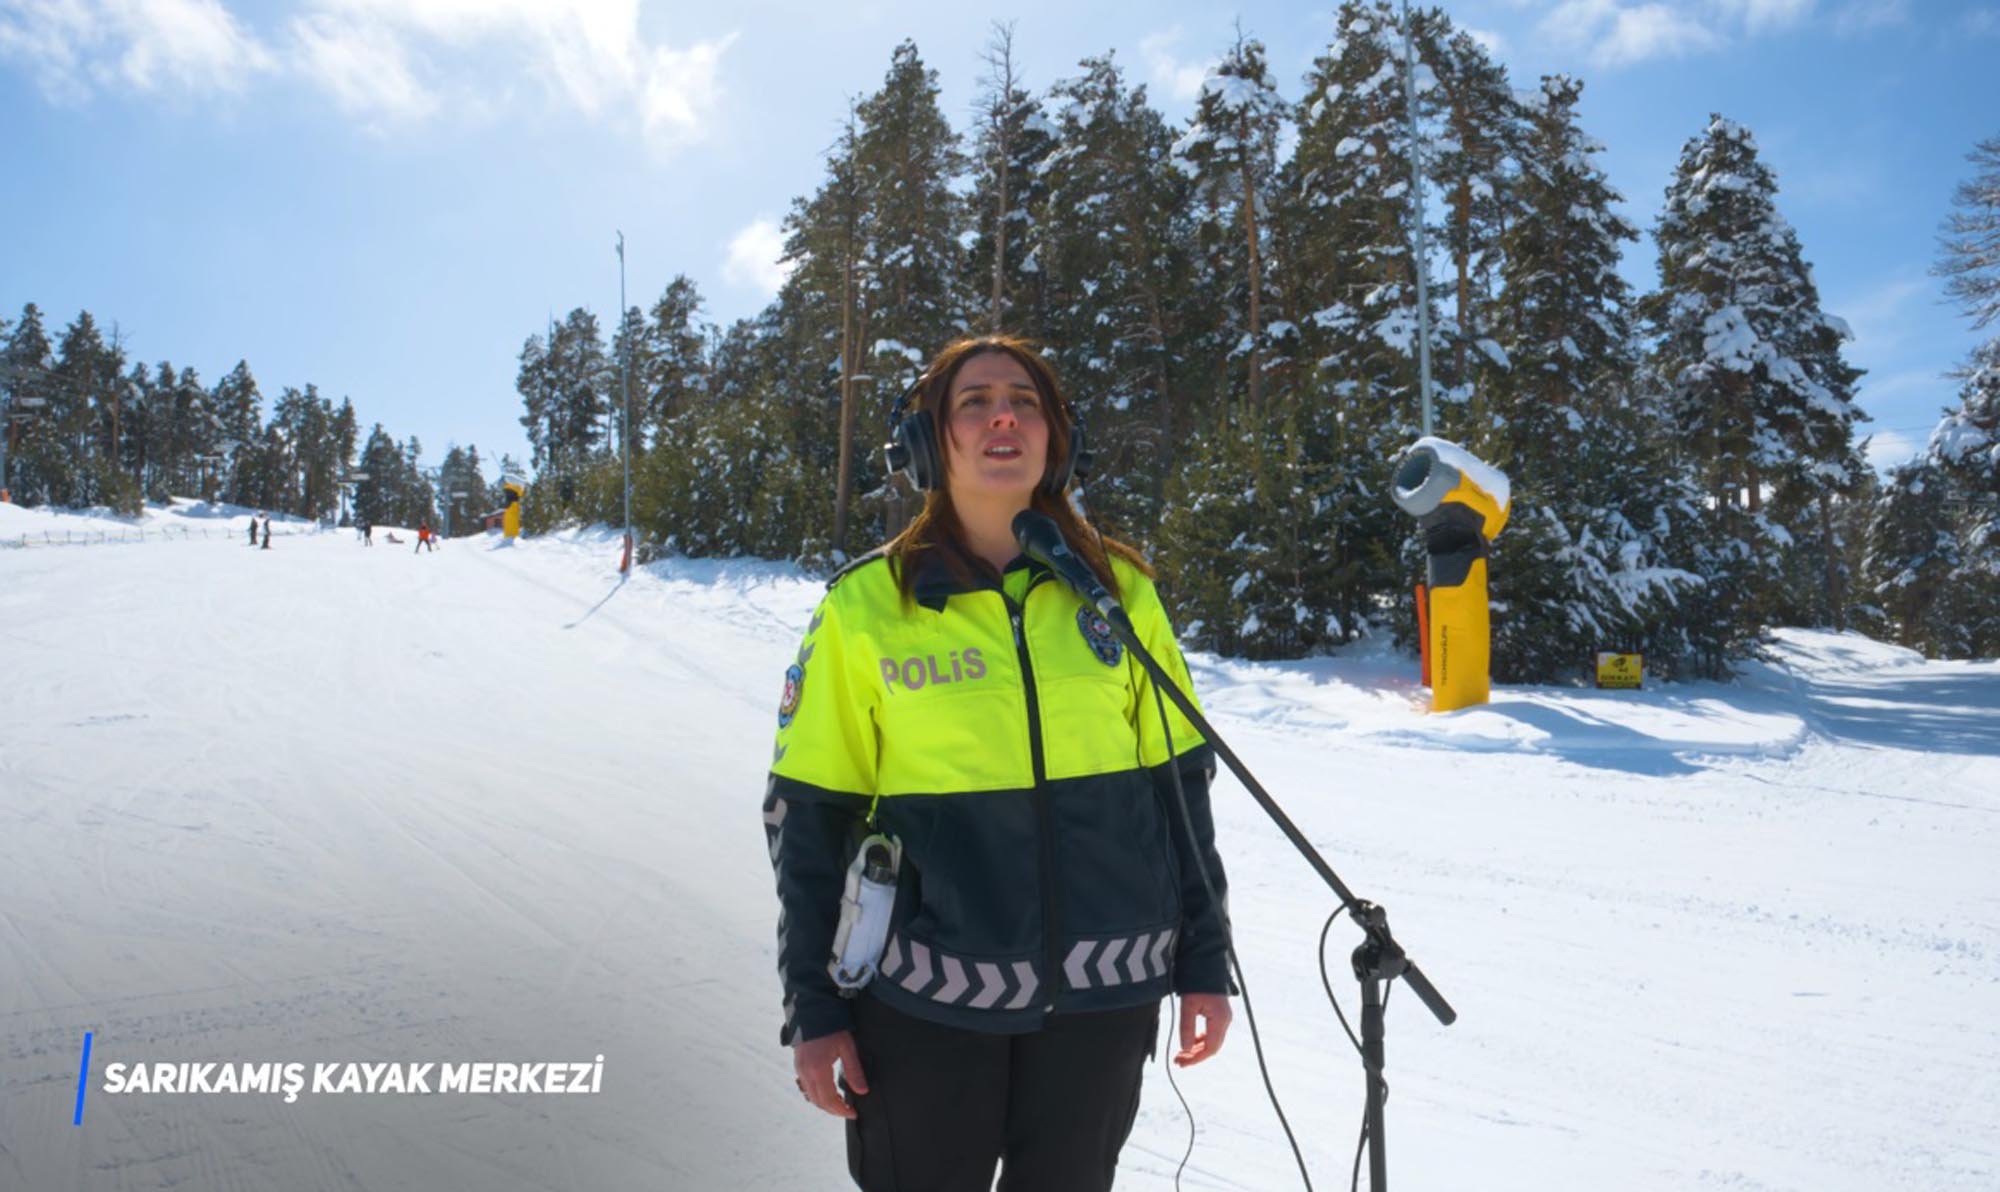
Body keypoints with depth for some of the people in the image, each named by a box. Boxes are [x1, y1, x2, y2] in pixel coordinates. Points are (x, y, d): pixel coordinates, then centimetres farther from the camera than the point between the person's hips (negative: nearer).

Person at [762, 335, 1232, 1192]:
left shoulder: (1118, 589, 0)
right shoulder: (865, 606, -6)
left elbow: (1177, 781, 5)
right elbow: (812, 817, -3)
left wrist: (1203, 960, 5)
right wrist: (813, 1008, -2)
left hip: (1102, 993, 3)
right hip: (928, 996, -2)